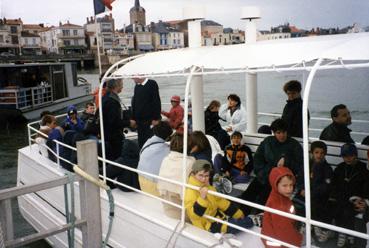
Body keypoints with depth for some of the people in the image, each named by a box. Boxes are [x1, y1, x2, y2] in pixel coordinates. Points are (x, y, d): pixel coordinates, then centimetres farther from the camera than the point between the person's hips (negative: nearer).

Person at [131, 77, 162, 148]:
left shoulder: (152, 84, -6)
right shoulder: (137, 86, 12)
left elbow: (156, 101, -10)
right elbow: (134, 102, 16)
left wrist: (156, 118, -15)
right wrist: (133, 118, 10)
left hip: (150, 119, -6)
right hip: (139, 119, 6)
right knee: (141, 142, 9)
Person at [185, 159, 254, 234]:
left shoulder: (207, 187, 5)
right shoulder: (191, 192, -22)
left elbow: (220, 201, 12)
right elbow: (194, 214, -33)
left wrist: (238, 214, 13)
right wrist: (202, 198, -46)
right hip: (209, 225, -9)